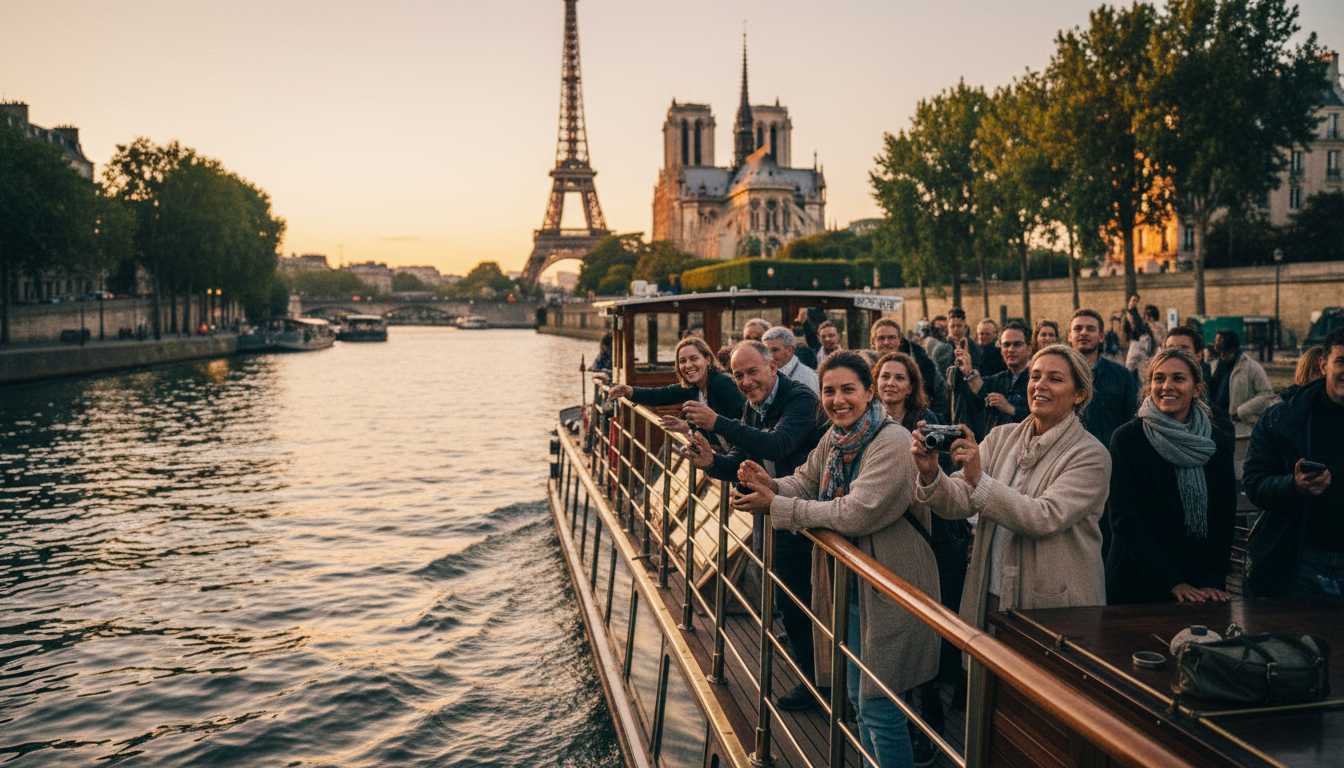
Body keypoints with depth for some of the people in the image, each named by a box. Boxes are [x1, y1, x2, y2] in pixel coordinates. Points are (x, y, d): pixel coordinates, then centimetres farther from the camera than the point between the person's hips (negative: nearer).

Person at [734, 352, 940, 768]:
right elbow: (805, 483, 12)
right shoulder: (834, 438, 5)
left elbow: (855, 513, -29)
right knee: (858, 698, 21)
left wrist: (776, 506, -24)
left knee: (879, 708, 1)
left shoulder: (893, 443, -22)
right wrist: (771, 484, -11)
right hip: (847, 583, 9)